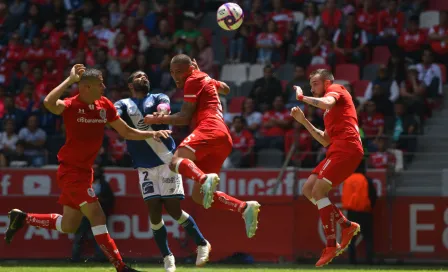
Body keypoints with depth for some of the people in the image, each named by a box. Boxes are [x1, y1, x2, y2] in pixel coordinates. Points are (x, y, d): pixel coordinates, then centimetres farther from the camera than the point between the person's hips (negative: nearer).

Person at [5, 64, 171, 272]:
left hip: (85, 170, 8)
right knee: (97, 217, -11)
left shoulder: (104, 106, 3)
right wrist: (70, 80, -34)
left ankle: (22, 218, 30)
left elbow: (127, 132, 11)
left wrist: (151, 134, -2)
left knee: (68, 226, 14)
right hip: (70, 170, -8)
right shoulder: (72, 106, -17)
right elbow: (49, 103, -40)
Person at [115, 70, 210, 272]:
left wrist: (162, 110, -38)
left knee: (174, 210, -6)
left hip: (167, 161, -2)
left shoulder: (158, 98, 8)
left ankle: (202, 244, 15)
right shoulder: (123, 104, 10)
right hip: (145, 167, 2)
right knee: (154, 212, -3)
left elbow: (164, 106, -15)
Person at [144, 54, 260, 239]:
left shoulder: (193, 80, 5)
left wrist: (157, 119, 4)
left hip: (209, 129, -9)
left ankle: (206, 179, -57)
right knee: (199, 196, 4)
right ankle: (245, 208, -8)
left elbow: (184, 118, -2)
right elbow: (225, 89, 54)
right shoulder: (206, 80, 31)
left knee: (176, 161, -31)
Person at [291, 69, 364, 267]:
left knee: (318, 191, -14)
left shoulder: (336, 89, 3)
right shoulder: (329, 111, 29)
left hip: (346, 147, -10)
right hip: (338, 150, 10)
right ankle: (346, 225, 7)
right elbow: (326, 141, 25)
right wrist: (304, 121, 22)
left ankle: (331, 246, -16)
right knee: (308, 189, 9)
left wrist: (302, 97, -9)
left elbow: (327, 103, -22)